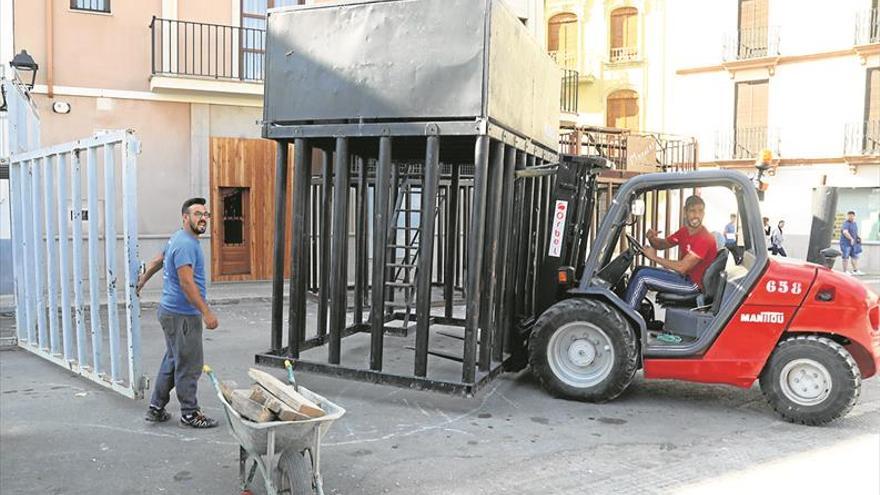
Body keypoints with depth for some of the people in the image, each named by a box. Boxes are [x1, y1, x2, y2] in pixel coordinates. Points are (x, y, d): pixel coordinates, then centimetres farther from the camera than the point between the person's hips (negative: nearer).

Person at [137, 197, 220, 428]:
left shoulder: (178, 239, 14)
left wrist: (142, 281, 43)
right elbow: (186, 283, -26)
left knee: (172, 361, 18)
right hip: (182, 316, -11)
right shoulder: (186, 244, -19)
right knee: (189, 365, -1)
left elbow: (157, 261, 28)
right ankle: (190, 414, 10)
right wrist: (206, 312, -27)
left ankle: (156, 408, 26)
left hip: (171, 311, 11)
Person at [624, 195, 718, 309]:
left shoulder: (705, 239, -23)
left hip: (693, 284, -9)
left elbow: (682, 267, -28)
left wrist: (654, 257, -19)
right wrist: (652, 238, -10)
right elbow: (663, 244, 15)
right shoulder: (684, 231, 4)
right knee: (640, 270, 9)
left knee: (642, 276, -14)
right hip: (684, 276, 9)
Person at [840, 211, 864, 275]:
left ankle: (855, 270, 15)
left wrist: (858, 238, 14)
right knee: (846, 257, -4)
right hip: (846, 243, -8)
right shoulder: (846, 224, -15)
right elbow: (845, 232, -30)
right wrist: (851, 239, -36)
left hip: (853, 243, 8)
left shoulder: (855, 223, 15)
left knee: (855, 256, 9)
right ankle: (845, 271, 2)